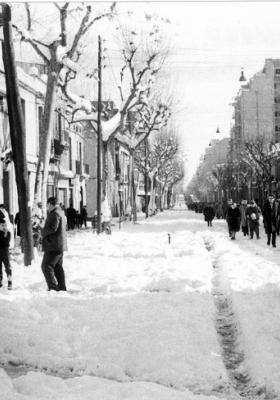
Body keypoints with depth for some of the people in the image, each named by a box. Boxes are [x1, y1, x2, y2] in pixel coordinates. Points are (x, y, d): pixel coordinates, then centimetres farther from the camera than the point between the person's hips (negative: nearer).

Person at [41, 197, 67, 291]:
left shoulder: (54, 214, -15)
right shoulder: (61, 212, 18)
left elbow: (53, 228, -23)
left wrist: (42, 231, -7)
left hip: (53, 245, -10)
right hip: (60, 245, 10)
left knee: (46, 266, -8)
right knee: (58, 267, 14)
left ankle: (53, 287, -12)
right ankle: (62, 288, 16)